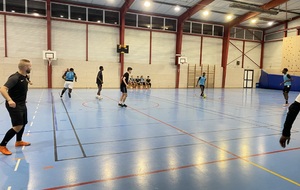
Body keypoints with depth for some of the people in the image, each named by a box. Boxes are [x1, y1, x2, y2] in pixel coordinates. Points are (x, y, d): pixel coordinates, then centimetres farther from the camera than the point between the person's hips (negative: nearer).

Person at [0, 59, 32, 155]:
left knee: (23, 123, 19)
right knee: (18, 126, -13)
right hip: (14, 105, -9)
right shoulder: (15, 77, -22)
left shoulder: (24, 77, 5)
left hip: (22, 104, 9)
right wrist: (9, 100, -42)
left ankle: (18, 141, 38)